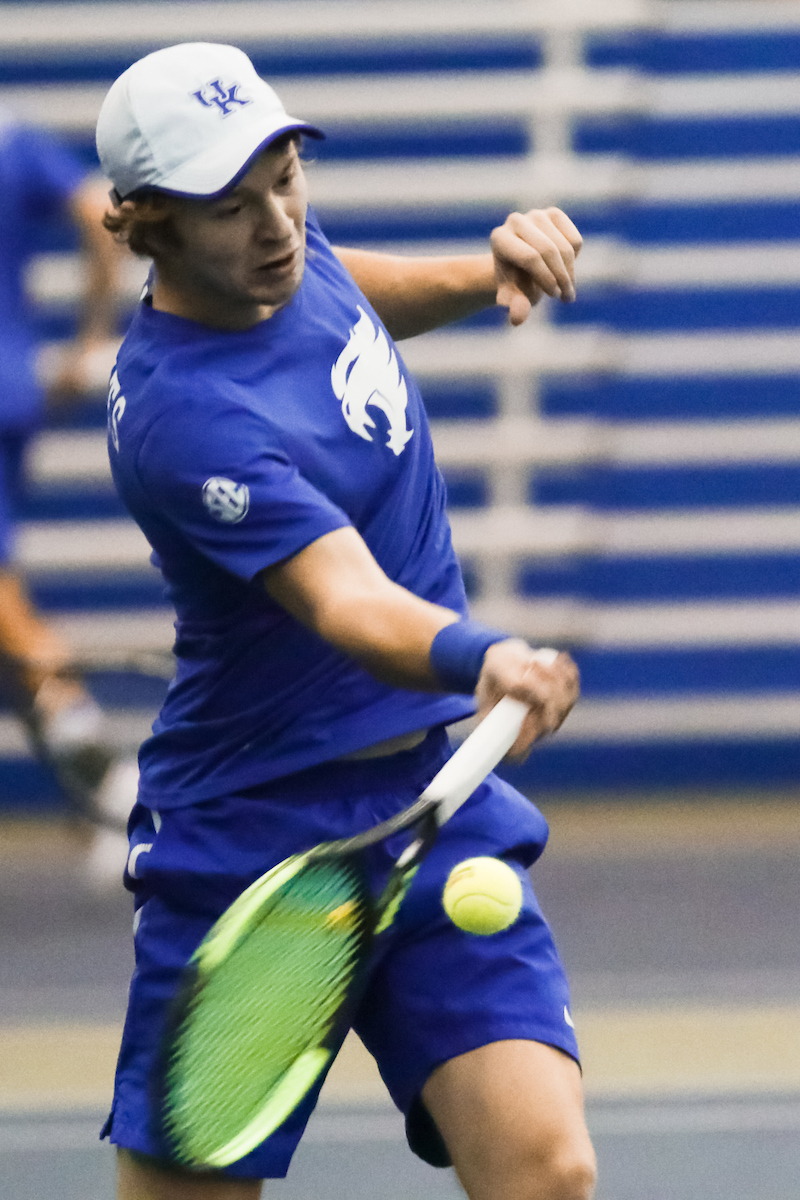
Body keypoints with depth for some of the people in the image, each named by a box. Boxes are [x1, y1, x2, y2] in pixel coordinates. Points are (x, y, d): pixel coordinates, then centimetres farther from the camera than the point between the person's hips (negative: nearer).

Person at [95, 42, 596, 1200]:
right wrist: (476, 658, -56)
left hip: (438, 800, 6)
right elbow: (344, 598, -37)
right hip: (253, 835, -6)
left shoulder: (283, 252, 1)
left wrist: (482, 273, 10)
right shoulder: (181, 418, -25)